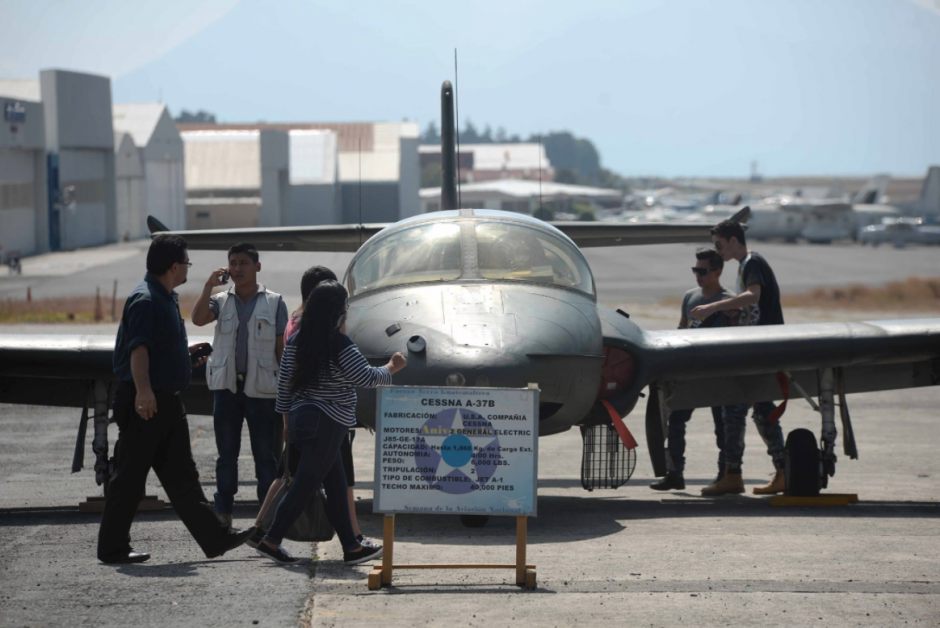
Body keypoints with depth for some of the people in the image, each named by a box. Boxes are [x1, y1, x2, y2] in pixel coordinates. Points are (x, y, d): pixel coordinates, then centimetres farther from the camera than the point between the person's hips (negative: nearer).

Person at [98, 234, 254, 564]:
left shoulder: (166, 298, 17)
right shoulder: (144, 300, -16)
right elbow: (138, 348, -28)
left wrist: (186, 352, 30)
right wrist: (143, 390, -39)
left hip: (167, 402, 10)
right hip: (146, 402, -10)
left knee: (182, 475, 11)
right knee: (129, 477, -2)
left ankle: (215, 537, 13)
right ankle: (113, 547, 5)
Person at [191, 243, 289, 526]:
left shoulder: (274, 302, 4)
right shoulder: (221, 300, 8)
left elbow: (281, 347, 4)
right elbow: (198, 319, -10)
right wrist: (209, 286, -15)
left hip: (262, 387, -2)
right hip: (227, 385, 2)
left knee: (265, 454, 3)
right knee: (227, 453, 6)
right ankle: (223, 511, 10)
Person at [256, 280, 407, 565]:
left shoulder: (296, 341, 6)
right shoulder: (340, 344, -15)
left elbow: (284, 382, 10)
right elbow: (367, 377, -11)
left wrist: (286, 416, 19)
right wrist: (392, 367, 6)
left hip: (301, 417, 8)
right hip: (326, 423, -8)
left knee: (336, 485, 12)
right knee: (305, 485, -2)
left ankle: (351, 547, 15)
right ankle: (271, 540, -2)